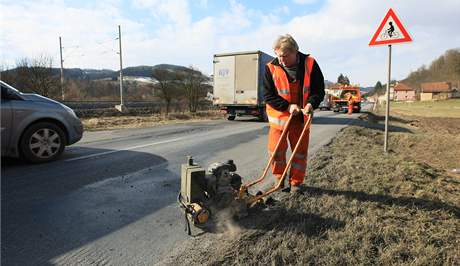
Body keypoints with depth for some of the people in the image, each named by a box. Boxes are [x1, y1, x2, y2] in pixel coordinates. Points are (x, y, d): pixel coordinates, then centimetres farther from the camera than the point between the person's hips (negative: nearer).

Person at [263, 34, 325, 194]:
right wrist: (288, 106, -20)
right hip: (279, 116, 0)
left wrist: (311, 103, -22)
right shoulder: (271, 68, -10)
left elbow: (319, 89, -1)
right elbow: (268, 95, -8)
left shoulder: (310, 64, -8)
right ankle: (280, 177, 27)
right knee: (276, 150, 1)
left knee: (300, 152, 8)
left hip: (301, 118, 1)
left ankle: (296, 182, 26)